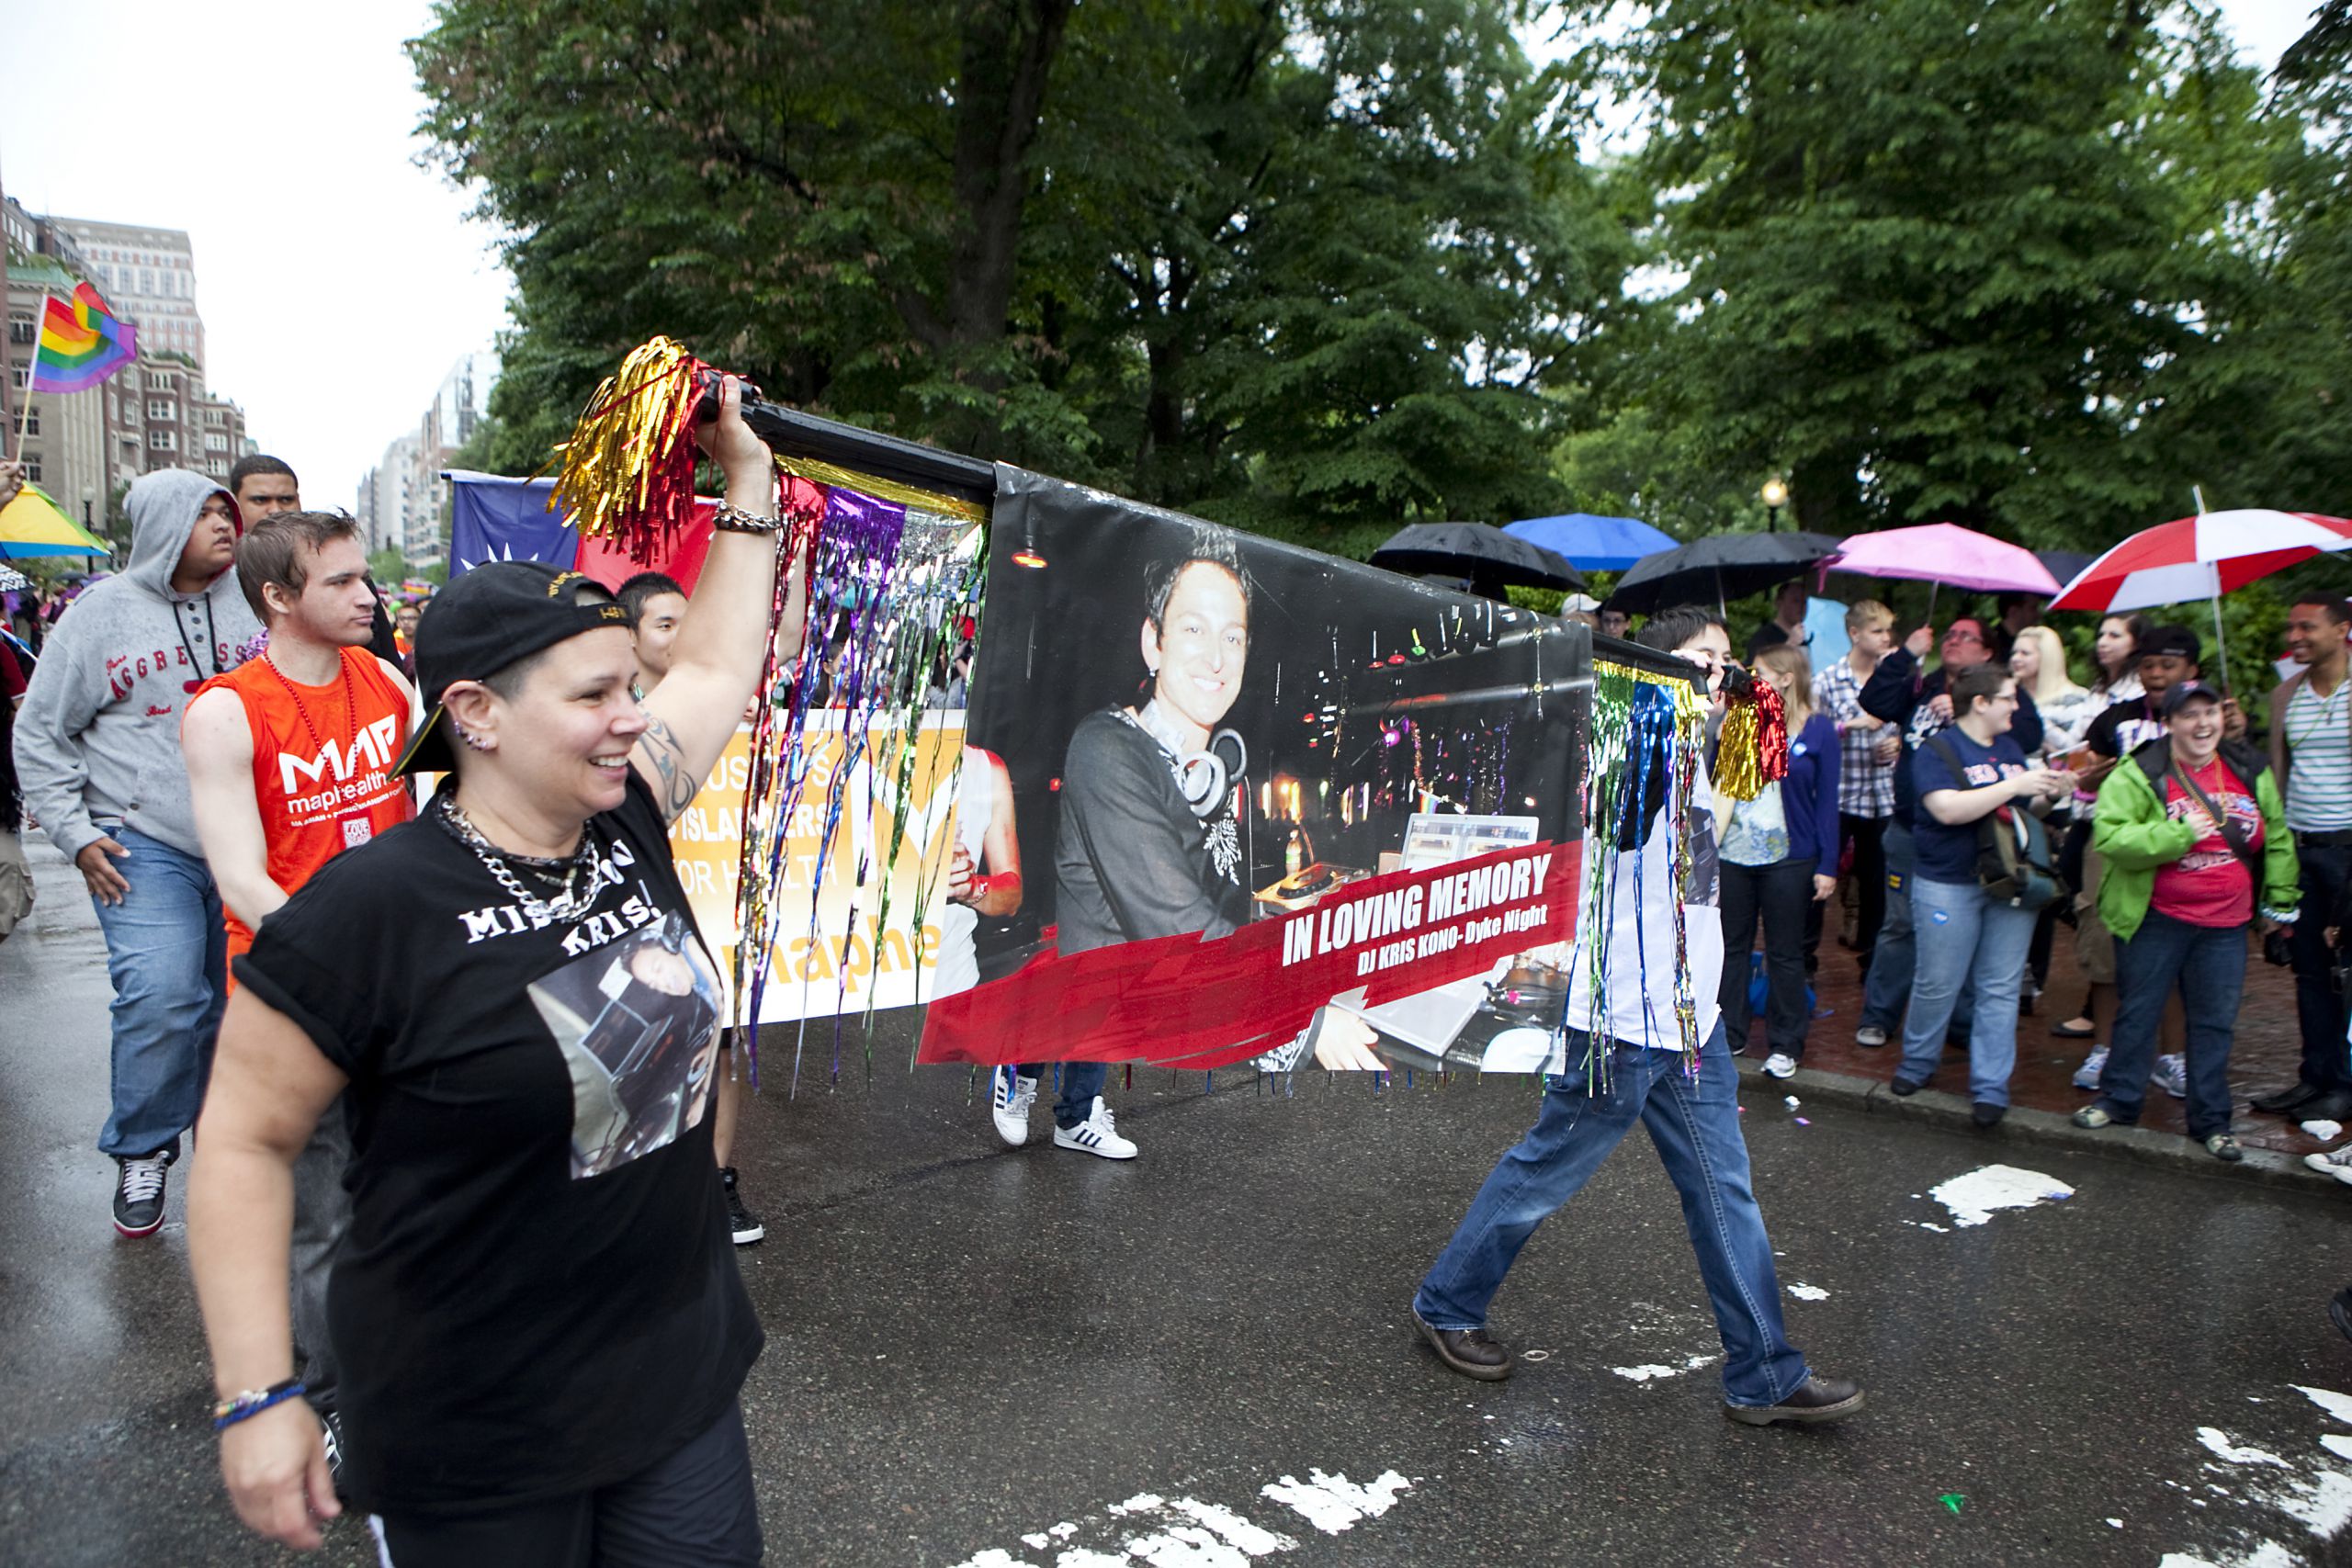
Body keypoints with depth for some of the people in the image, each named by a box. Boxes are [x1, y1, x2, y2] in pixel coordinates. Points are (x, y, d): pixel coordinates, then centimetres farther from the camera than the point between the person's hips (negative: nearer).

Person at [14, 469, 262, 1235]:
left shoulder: (251, 604, 6)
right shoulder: (101, 613, -1)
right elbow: (40, 735, 5)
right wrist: (77, 835, -3)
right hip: (146, 848, -3)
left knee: (238, 998, 10)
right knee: (161, 998, -14)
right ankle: (140, 1152, 8)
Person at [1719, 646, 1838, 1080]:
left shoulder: (1818, 729, -3)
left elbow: (1827, 800, -3)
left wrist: (1827, 866, -6)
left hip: (1788, 859, -3)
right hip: (1732, 853, 3)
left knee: (1784, 953, 7)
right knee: (1730, 946, 11)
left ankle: (1785, 1045, 18)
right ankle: (1727, 1034, 23)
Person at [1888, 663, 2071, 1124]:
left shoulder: (2010, 747, 14)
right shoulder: (1938, 750, -8)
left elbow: (2024, 807, 23)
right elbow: (1948, 809, -23)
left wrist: (2049, 792, 2)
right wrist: (2016, 785, -22)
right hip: (1948, 883, -5)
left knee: (2000, 989, 4)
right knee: (1938, 983, 4)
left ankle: (1990, 1088, 11)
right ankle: (1917, 1063, 25)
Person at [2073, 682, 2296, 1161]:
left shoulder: (2250, 770, 4)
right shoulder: (2140, 774, -11)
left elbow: (2277, 838, 15)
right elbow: (2110, 837, -21)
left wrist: (2279, 901, 14)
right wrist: (2180, 834, -26)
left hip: (2226, 924, 4)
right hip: (2157, 919, -4)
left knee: (2216, 1020, 9)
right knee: (2139, 1011, 8)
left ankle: (2210, 1121, 20)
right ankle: (2118, 1099, 23)